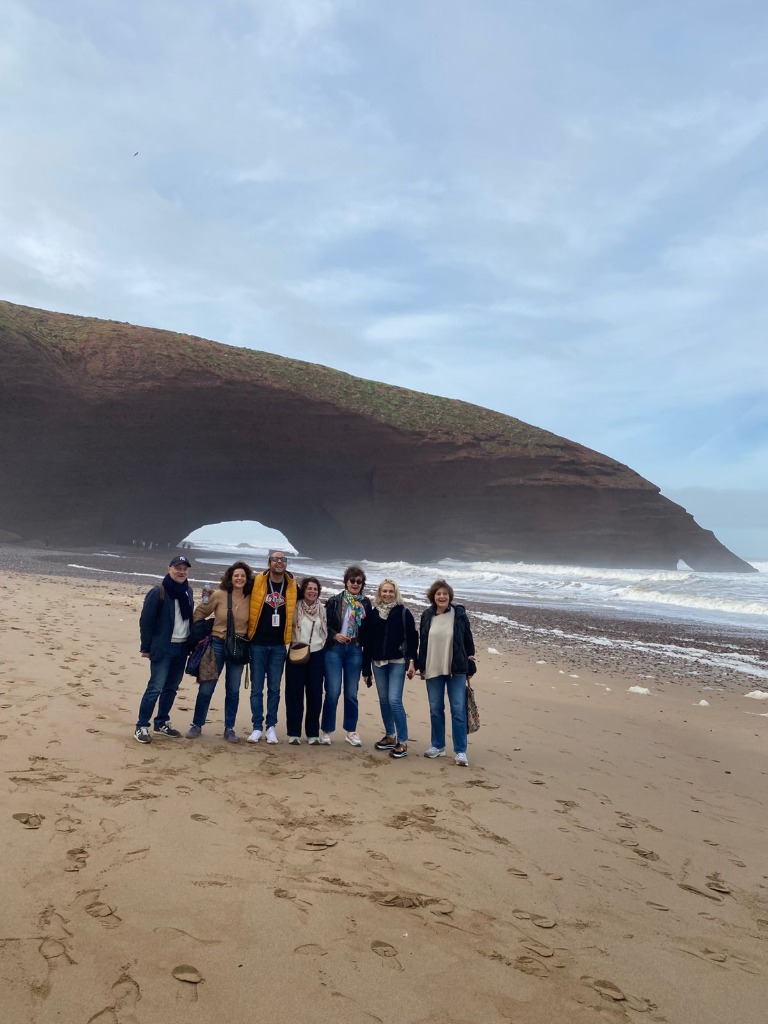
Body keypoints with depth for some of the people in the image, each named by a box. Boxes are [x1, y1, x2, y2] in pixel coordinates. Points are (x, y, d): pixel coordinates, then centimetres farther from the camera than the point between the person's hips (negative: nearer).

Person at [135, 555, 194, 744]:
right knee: (155, 687, -7)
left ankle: (162, 723, 24)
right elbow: (146, 621, -10)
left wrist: (193, 643, 12)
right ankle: (141, 726, 2)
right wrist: (145, 647, -10)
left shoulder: (188, 591, 9)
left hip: (182, 647, 6)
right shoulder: (158, 593, -11)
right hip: (163, 648, -6)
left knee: (172, 687, 12)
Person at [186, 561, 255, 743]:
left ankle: (229, 729, 19)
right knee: (206, 688, 5)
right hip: (217, 644, -1)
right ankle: (197, 725, 21)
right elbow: (199, 613, 2)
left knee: (233, 690, 8)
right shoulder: (219, 595, -8)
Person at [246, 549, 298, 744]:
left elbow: (297, 610, 18)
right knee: (257, 688, 4)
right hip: (258, 644, -1)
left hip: (279, 646, 2)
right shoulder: (257, 583, -5)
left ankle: (271, 727, 15)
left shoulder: (293, 587, 2)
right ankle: (257, 728, 11)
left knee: (274, 689, 7)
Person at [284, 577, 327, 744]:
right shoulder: (295, 608, -3)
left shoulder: (322, 610, 6)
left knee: (315, 695, 5)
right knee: (294, 694, 1)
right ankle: (294, 732, 9)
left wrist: (324, 654, 11)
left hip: (316, 655, 2)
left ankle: (313, 733, 13)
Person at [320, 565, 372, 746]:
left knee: (351, 693, 8)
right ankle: (326, 730, 10)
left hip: (355, 651, 2)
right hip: (334, 649, -2)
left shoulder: (366, 604, 6)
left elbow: (367, 631, 6)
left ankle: (351, 731, 20)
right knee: (333, 691, -3)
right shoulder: (334, 601, 0)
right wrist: (335, 635, -16)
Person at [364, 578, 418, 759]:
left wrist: (411, 661, -12)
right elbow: (368, 640, 9)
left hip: (397, 663, -5)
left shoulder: (403, 613, -5)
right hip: (378, 663, 5)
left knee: (394, 700, -11)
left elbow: (412, 638, -5)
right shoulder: (374, 613, 5)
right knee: (383, 700, 11)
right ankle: (390, 737, 25)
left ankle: (403, 742, -3)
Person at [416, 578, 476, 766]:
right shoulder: (427, 616, 4)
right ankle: (438, 746, 24)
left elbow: (467, 638, 5)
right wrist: (421, 667, 8)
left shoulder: (459, 614, -3)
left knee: (458, 710, -1)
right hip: (433, 670, 3)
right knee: (435, 709, 10)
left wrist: (470, 658, 4)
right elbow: (422, 643, 9)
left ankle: (460, 751, 6)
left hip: (456, 670, -2)